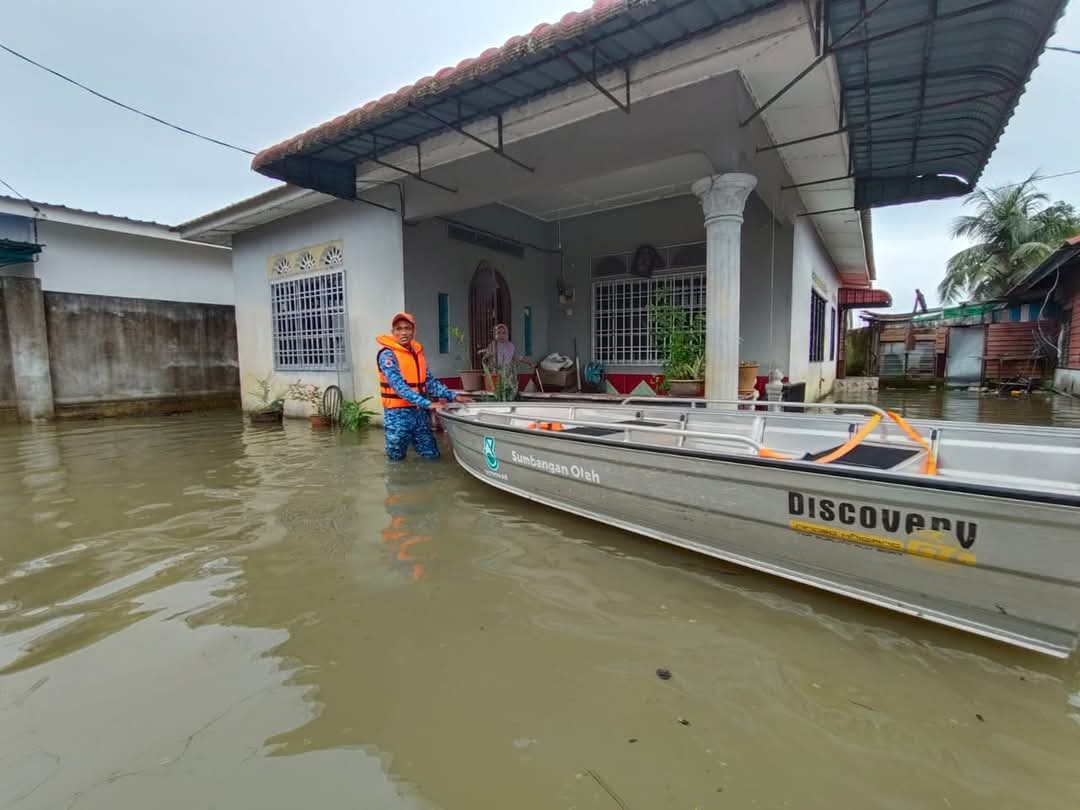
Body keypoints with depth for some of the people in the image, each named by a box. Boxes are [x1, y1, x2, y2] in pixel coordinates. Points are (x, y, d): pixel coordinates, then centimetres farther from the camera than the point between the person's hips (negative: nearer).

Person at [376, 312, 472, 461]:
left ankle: (410, 441, 37)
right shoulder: (387, 354, -13)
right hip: (398, 413, -6)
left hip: (419, 412, 6)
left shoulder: (418, 352, 9)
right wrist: (428, 404, -32)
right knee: (396, 457, 8)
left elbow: (430, 381, 10)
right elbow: (399, 386, -24)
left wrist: (453, 396, -3)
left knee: (431, 455, 9)